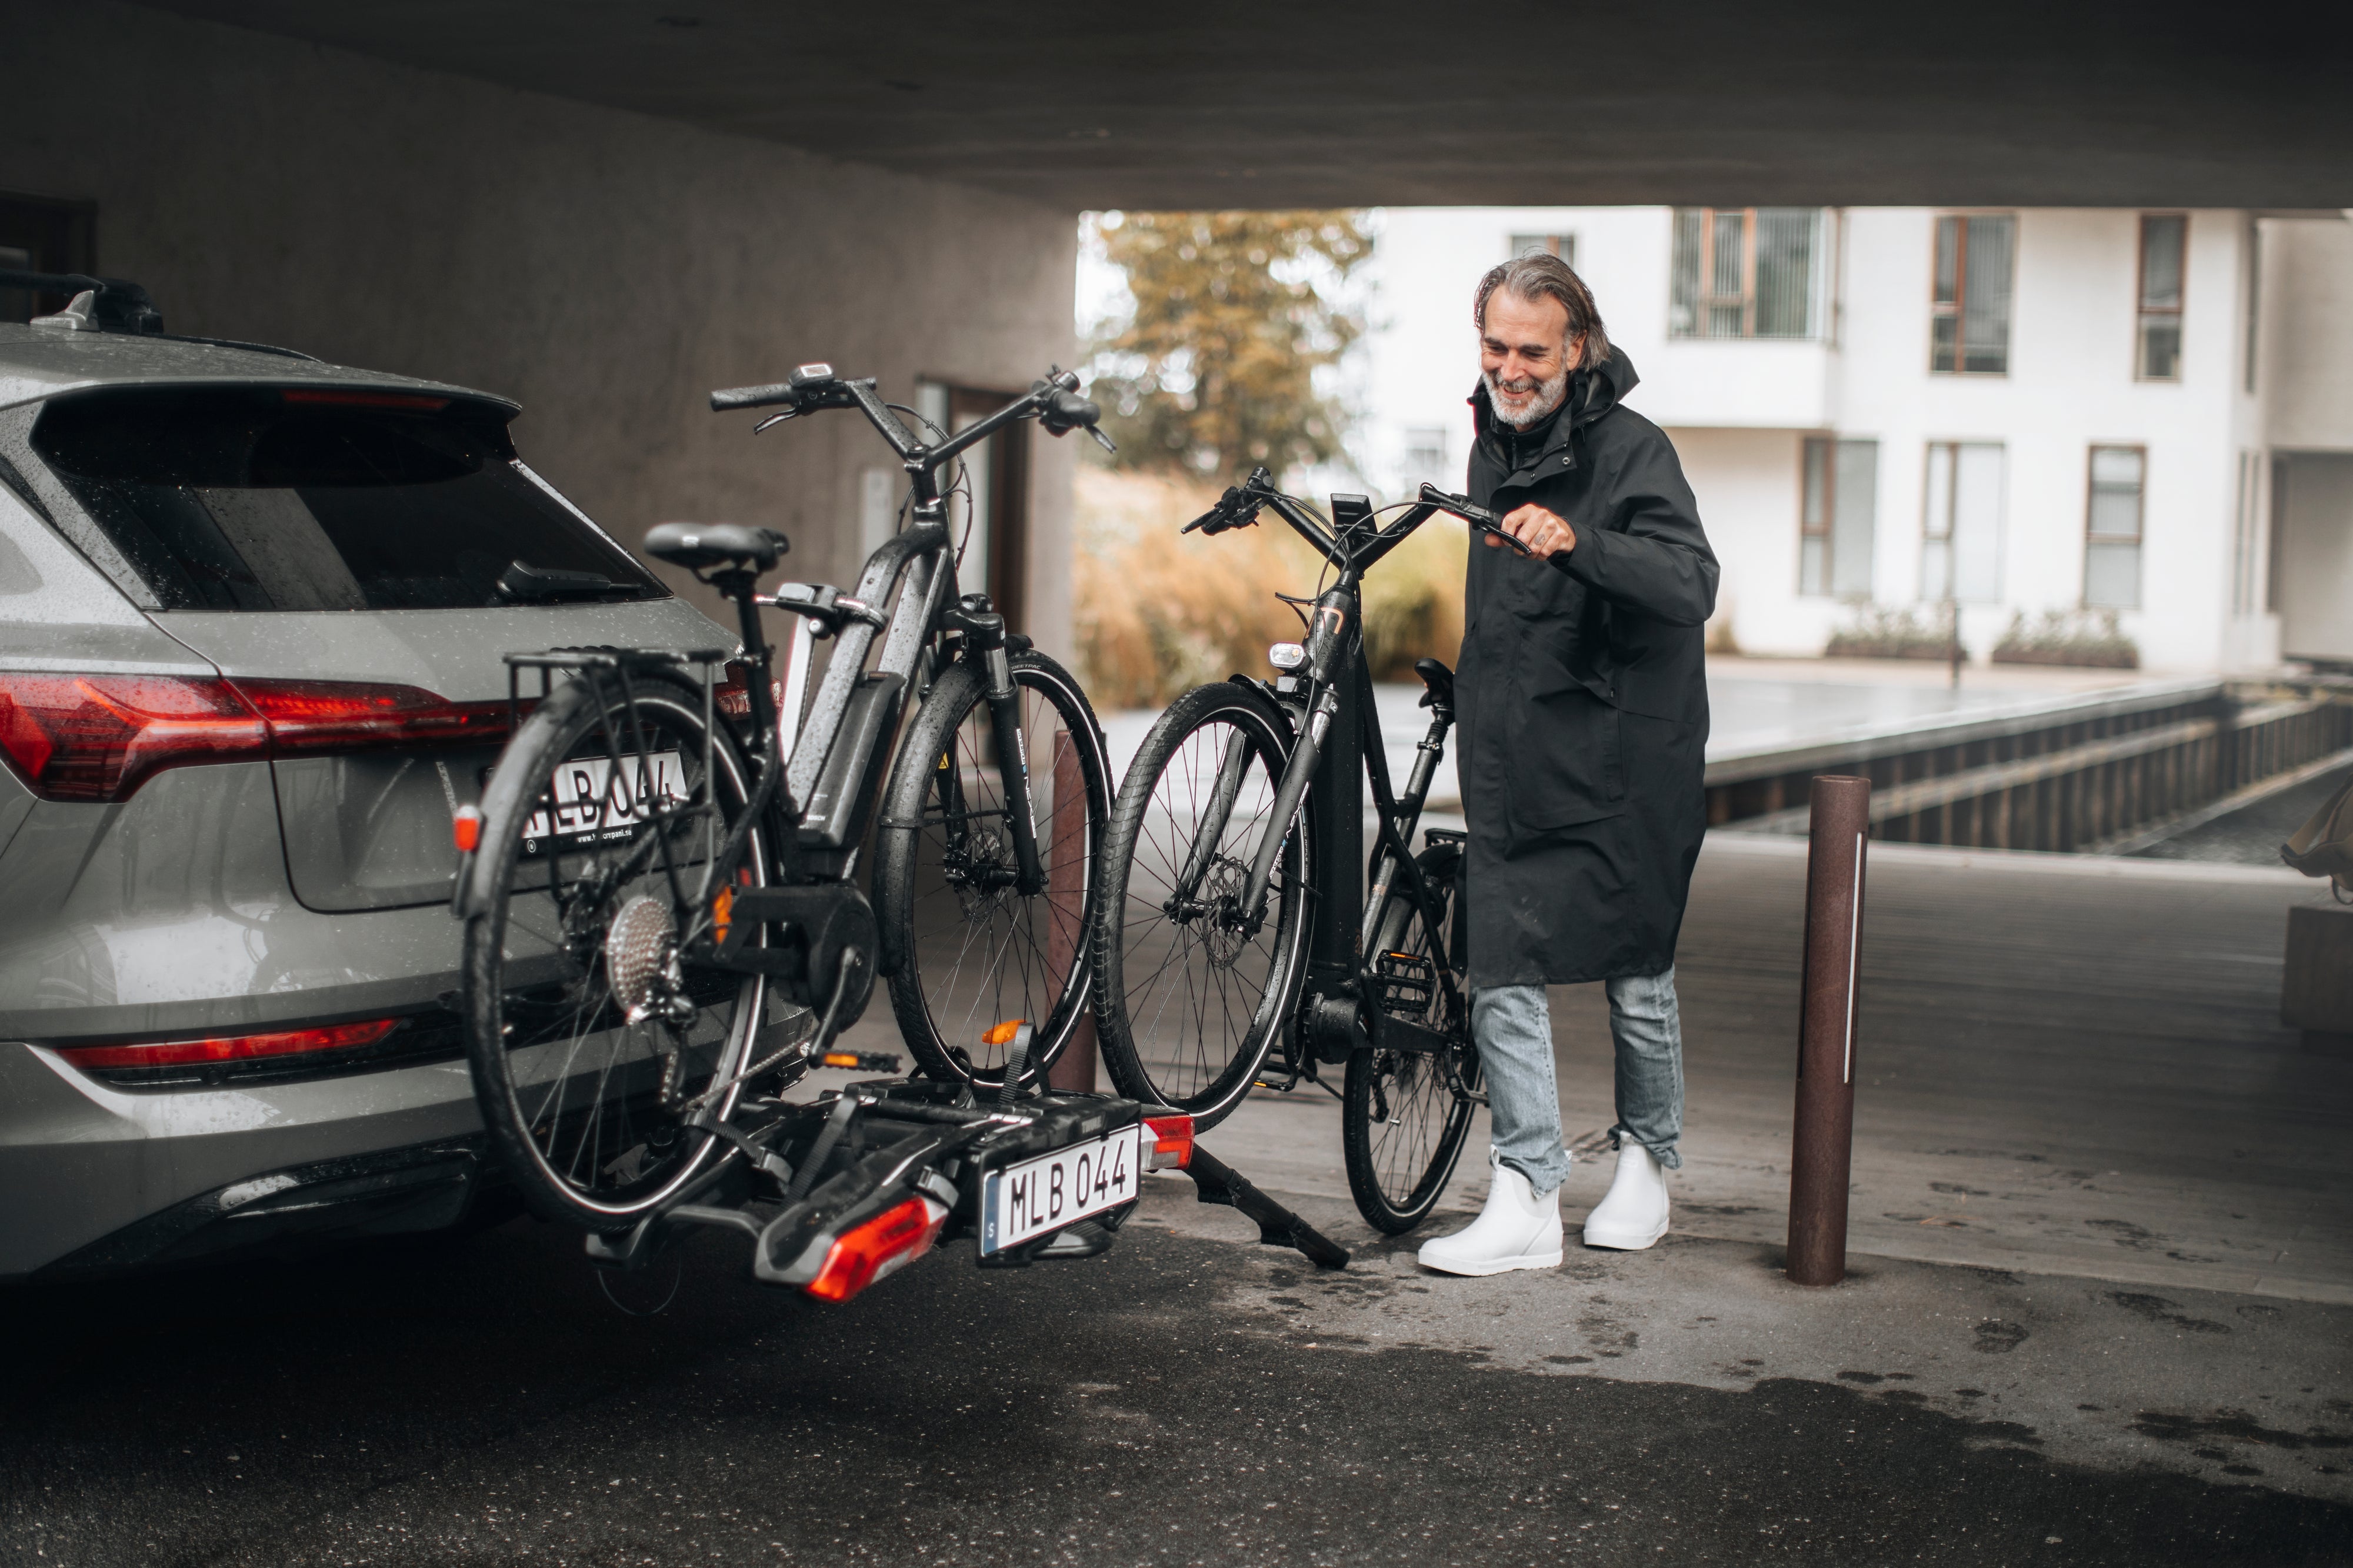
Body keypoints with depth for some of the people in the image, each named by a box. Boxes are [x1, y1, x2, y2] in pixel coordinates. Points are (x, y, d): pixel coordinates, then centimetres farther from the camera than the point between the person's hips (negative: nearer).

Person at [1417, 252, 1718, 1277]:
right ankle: (1525, 1201, -1)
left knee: (1637, 980, 8)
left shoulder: (1631, 450, -10)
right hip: (1513, 761, 5)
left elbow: (1691, 585, -26)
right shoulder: (1492, 447, 12)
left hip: (1624, 767, -5)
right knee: (1502, 978, -3)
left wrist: (1575, 541, -39)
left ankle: (1646, 1160, 29)